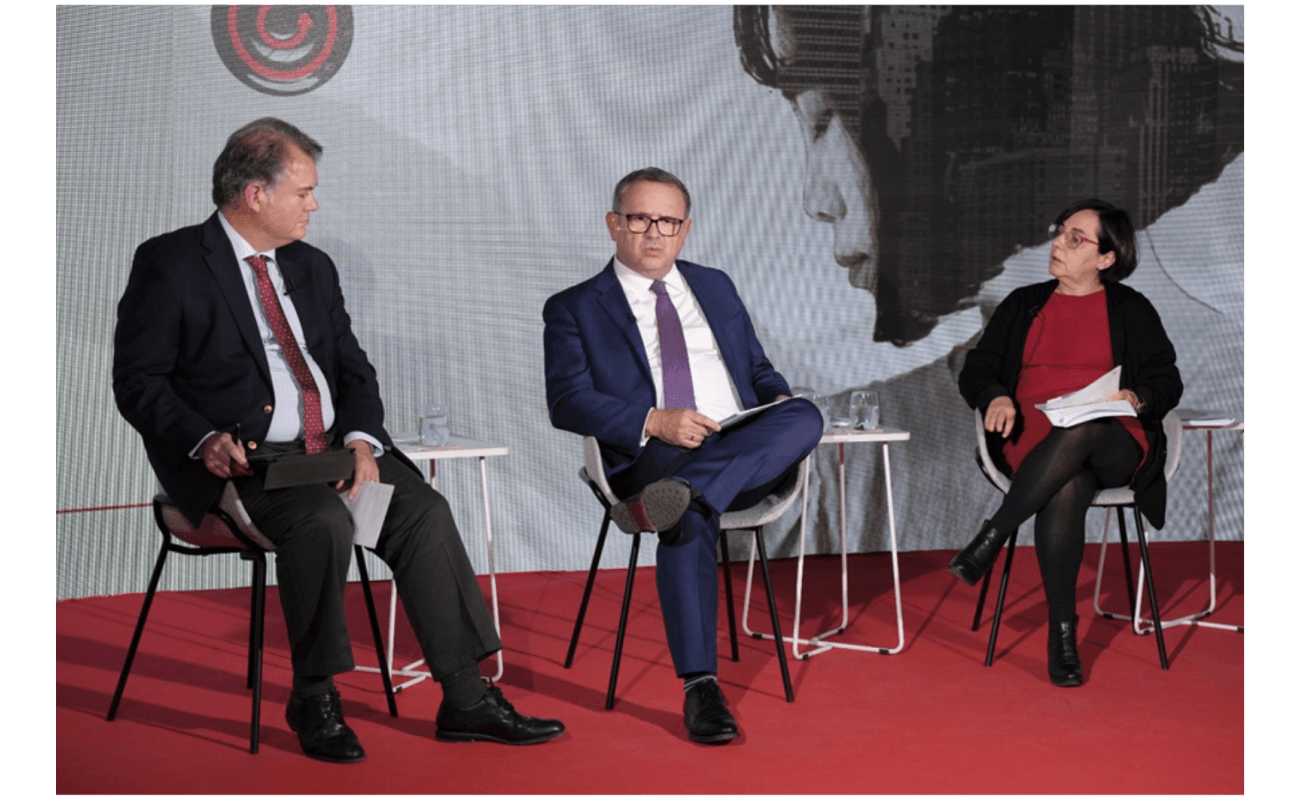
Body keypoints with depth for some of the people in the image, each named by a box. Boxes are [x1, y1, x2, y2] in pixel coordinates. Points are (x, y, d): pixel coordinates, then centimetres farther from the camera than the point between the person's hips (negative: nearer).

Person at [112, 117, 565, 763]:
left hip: (331, 449, 6)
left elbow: (352, 368, 15)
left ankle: (466, 698, -12)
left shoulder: (312, 268, 18)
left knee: (425, 511, -16)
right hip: (243, 461, -6)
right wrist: (204, 438, -22)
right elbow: (138, 381, -5)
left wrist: (360, 439, -6)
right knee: (323, 521, -33)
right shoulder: (169, 264, -2)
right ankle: (313, 697, -14)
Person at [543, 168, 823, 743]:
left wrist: (778, 398, 3)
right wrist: (653, 423, -16)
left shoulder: (716, 288, 26)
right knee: (691, 517, -38)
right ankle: (700, 686, -36)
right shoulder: (574, 308, 12)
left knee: (804, 417, -30)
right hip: (654, 457, -4)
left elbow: (757, 368, 29)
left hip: (748, 450, 4)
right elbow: (567, 402, -1)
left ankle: (673, 496, -44)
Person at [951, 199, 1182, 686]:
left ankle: (992, 537, -33)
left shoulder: (1130, 310, 15)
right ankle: (1062, 629, -31)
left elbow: (1168, 382, 9)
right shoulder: (1023, 305, 21)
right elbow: (975, 370, 16)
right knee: (1066, 488, -36)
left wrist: (1138, 398, -14)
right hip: (1033, 441, 1)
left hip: (1114, 444, -1)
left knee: (1081, 431, -40)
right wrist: (995, 397, -8)